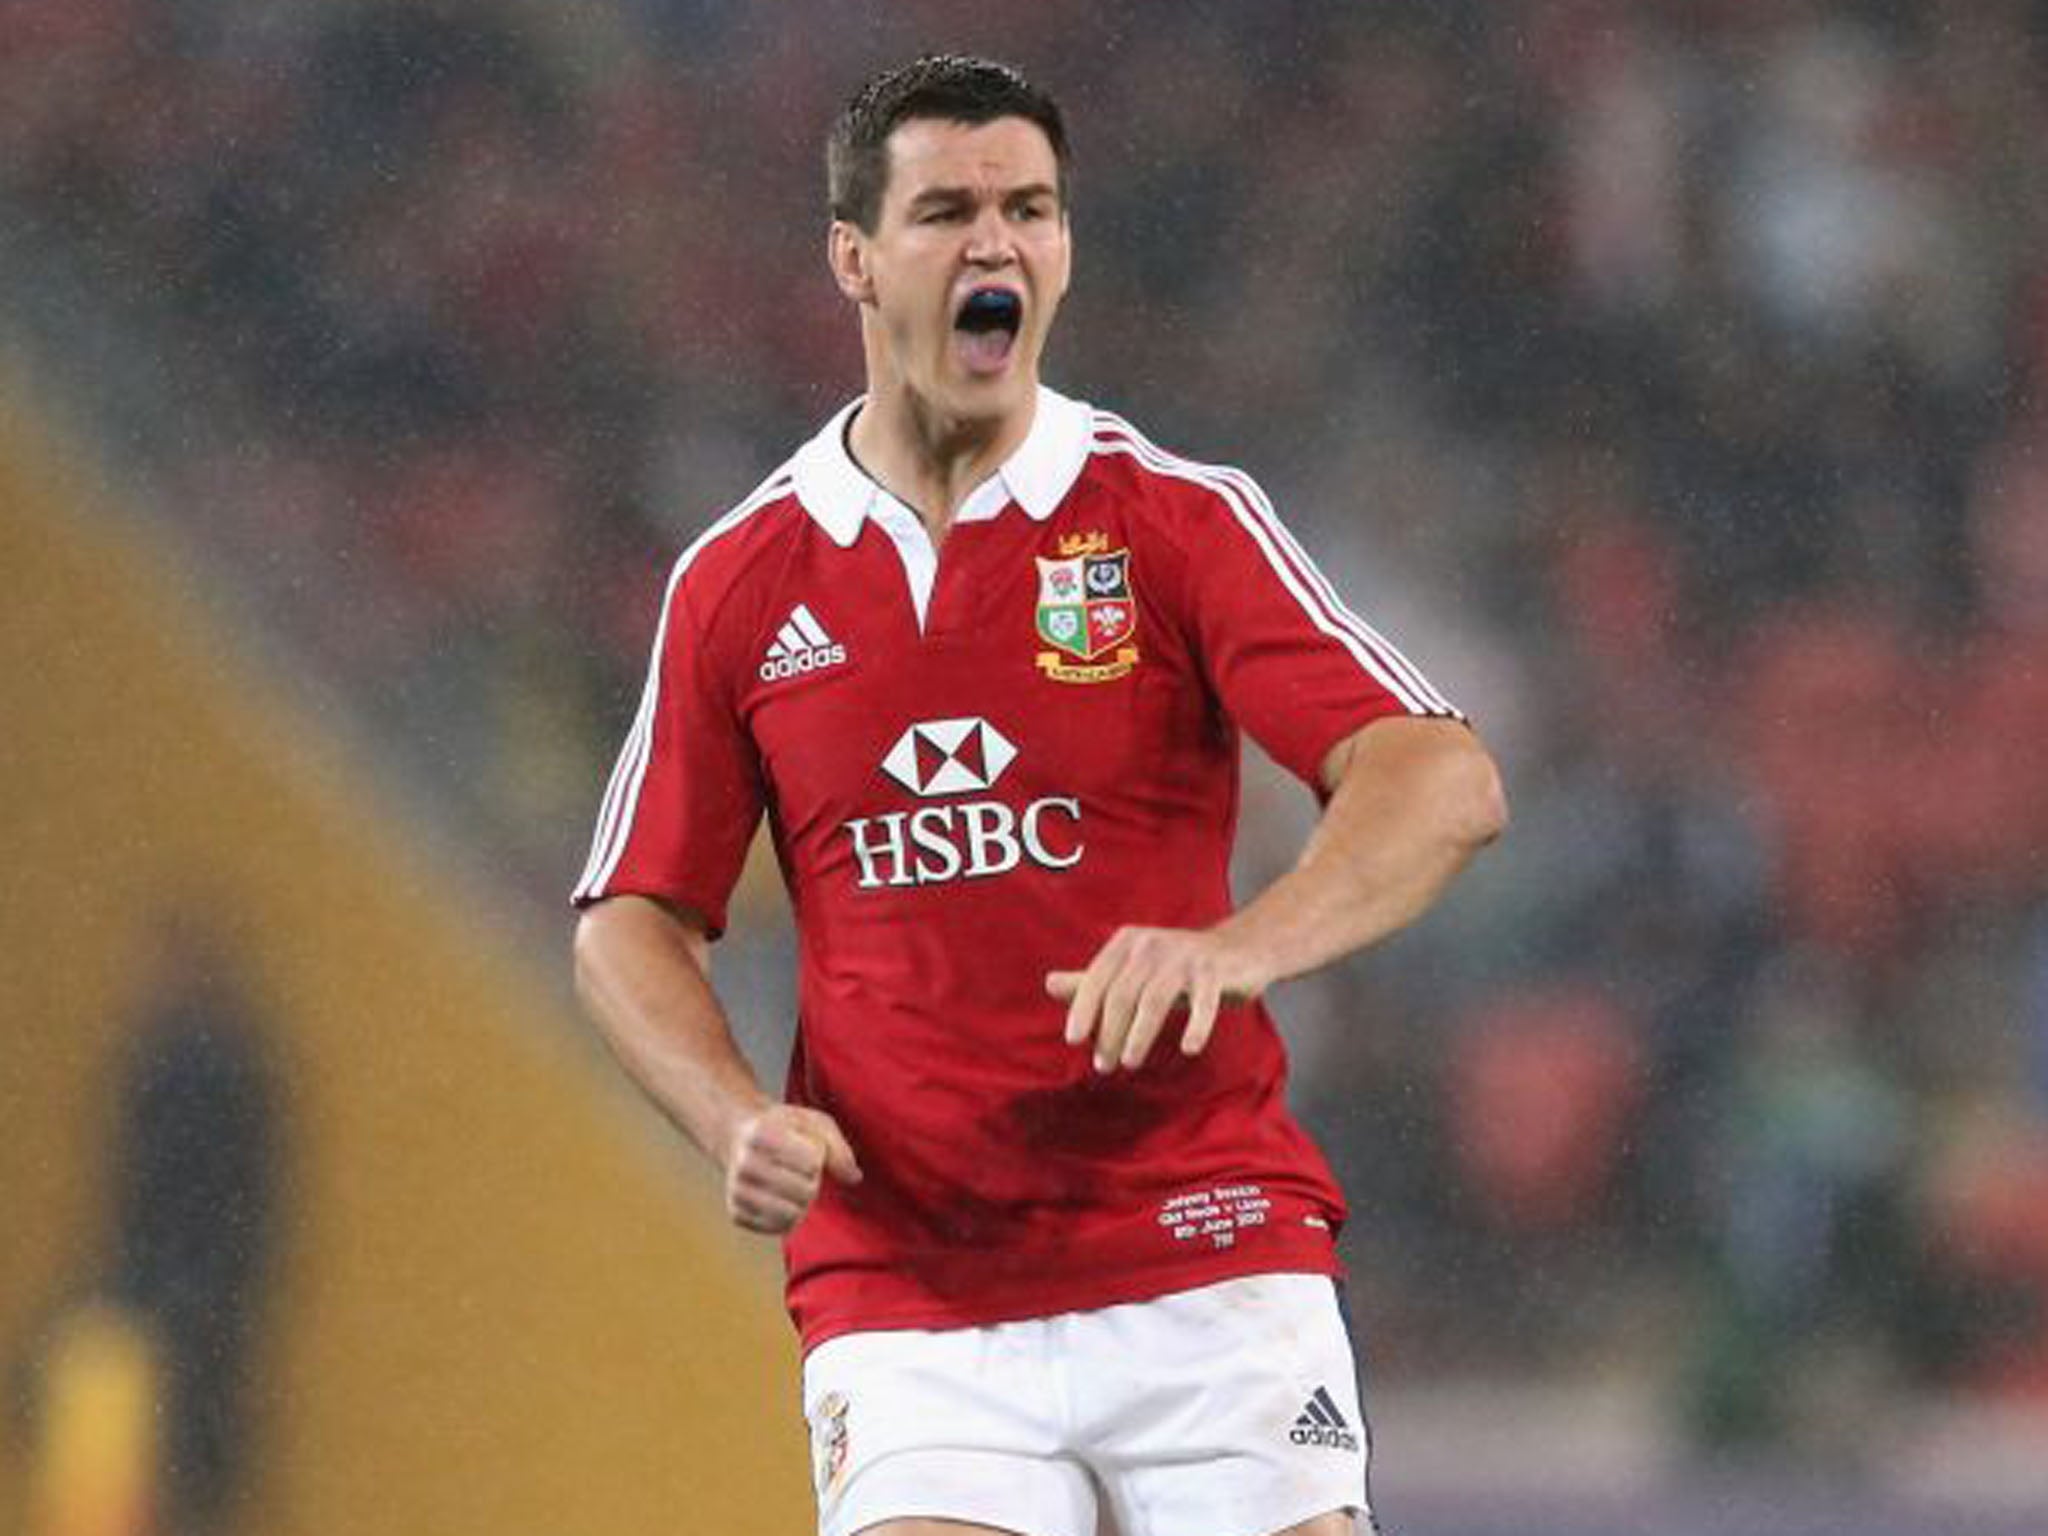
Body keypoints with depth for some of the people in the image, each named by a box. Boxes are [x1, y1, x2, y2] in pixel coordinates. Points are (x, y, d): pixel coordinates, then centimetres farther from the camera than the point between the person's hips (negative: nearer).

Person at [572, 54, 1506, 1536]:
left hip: (1206, 1259, -1)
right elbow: (635, 923, 13)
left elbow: (1446, 782, -11)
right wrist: (742, 1120, -7)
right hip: (901, 1290, 1)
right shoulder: (739, 582, 7)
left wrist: (1238, 945, -29)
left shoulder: (1181, 521, 0)